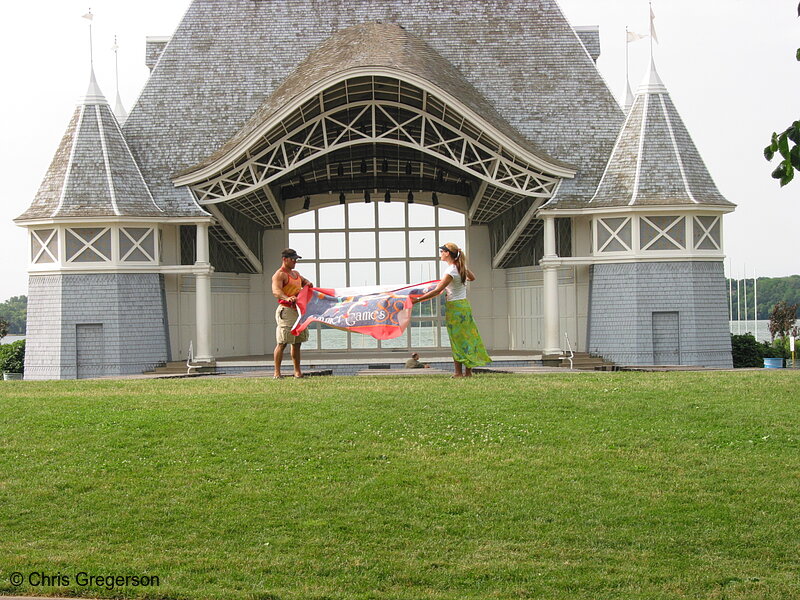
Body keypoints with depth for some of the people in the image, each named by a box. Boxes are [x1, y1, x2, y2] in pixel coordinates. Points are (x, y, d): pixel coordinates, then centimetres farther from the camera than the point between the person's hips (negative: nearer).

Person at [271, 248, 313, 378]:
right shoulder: (279, 275, -8)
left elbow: (305, 281, 38)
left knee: (297, 343, 11)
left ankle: (297, 371, 16)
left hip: (298, 310, 9)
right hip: (286, 310, -9)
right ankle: (277, 372, -8)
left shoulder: (295, 273, 20)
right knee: (282, 343, -9)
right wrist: (287, 298, -44)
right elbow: (276, 291, -24)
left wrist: (308, 284, 12)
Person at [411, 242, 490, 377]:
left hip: (455, 307, -8)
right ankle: (468, 371, 12)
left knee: (457, 340, -3)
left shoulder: (451, 271, -18)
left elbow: (437, 291, -22)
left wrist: (418, 300, -20)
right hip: (465, 304, 8)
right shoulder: (461, 267, 6)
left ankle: (459, 372, -2)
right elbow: (472, 277, 26)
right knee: (467, 338, 9)